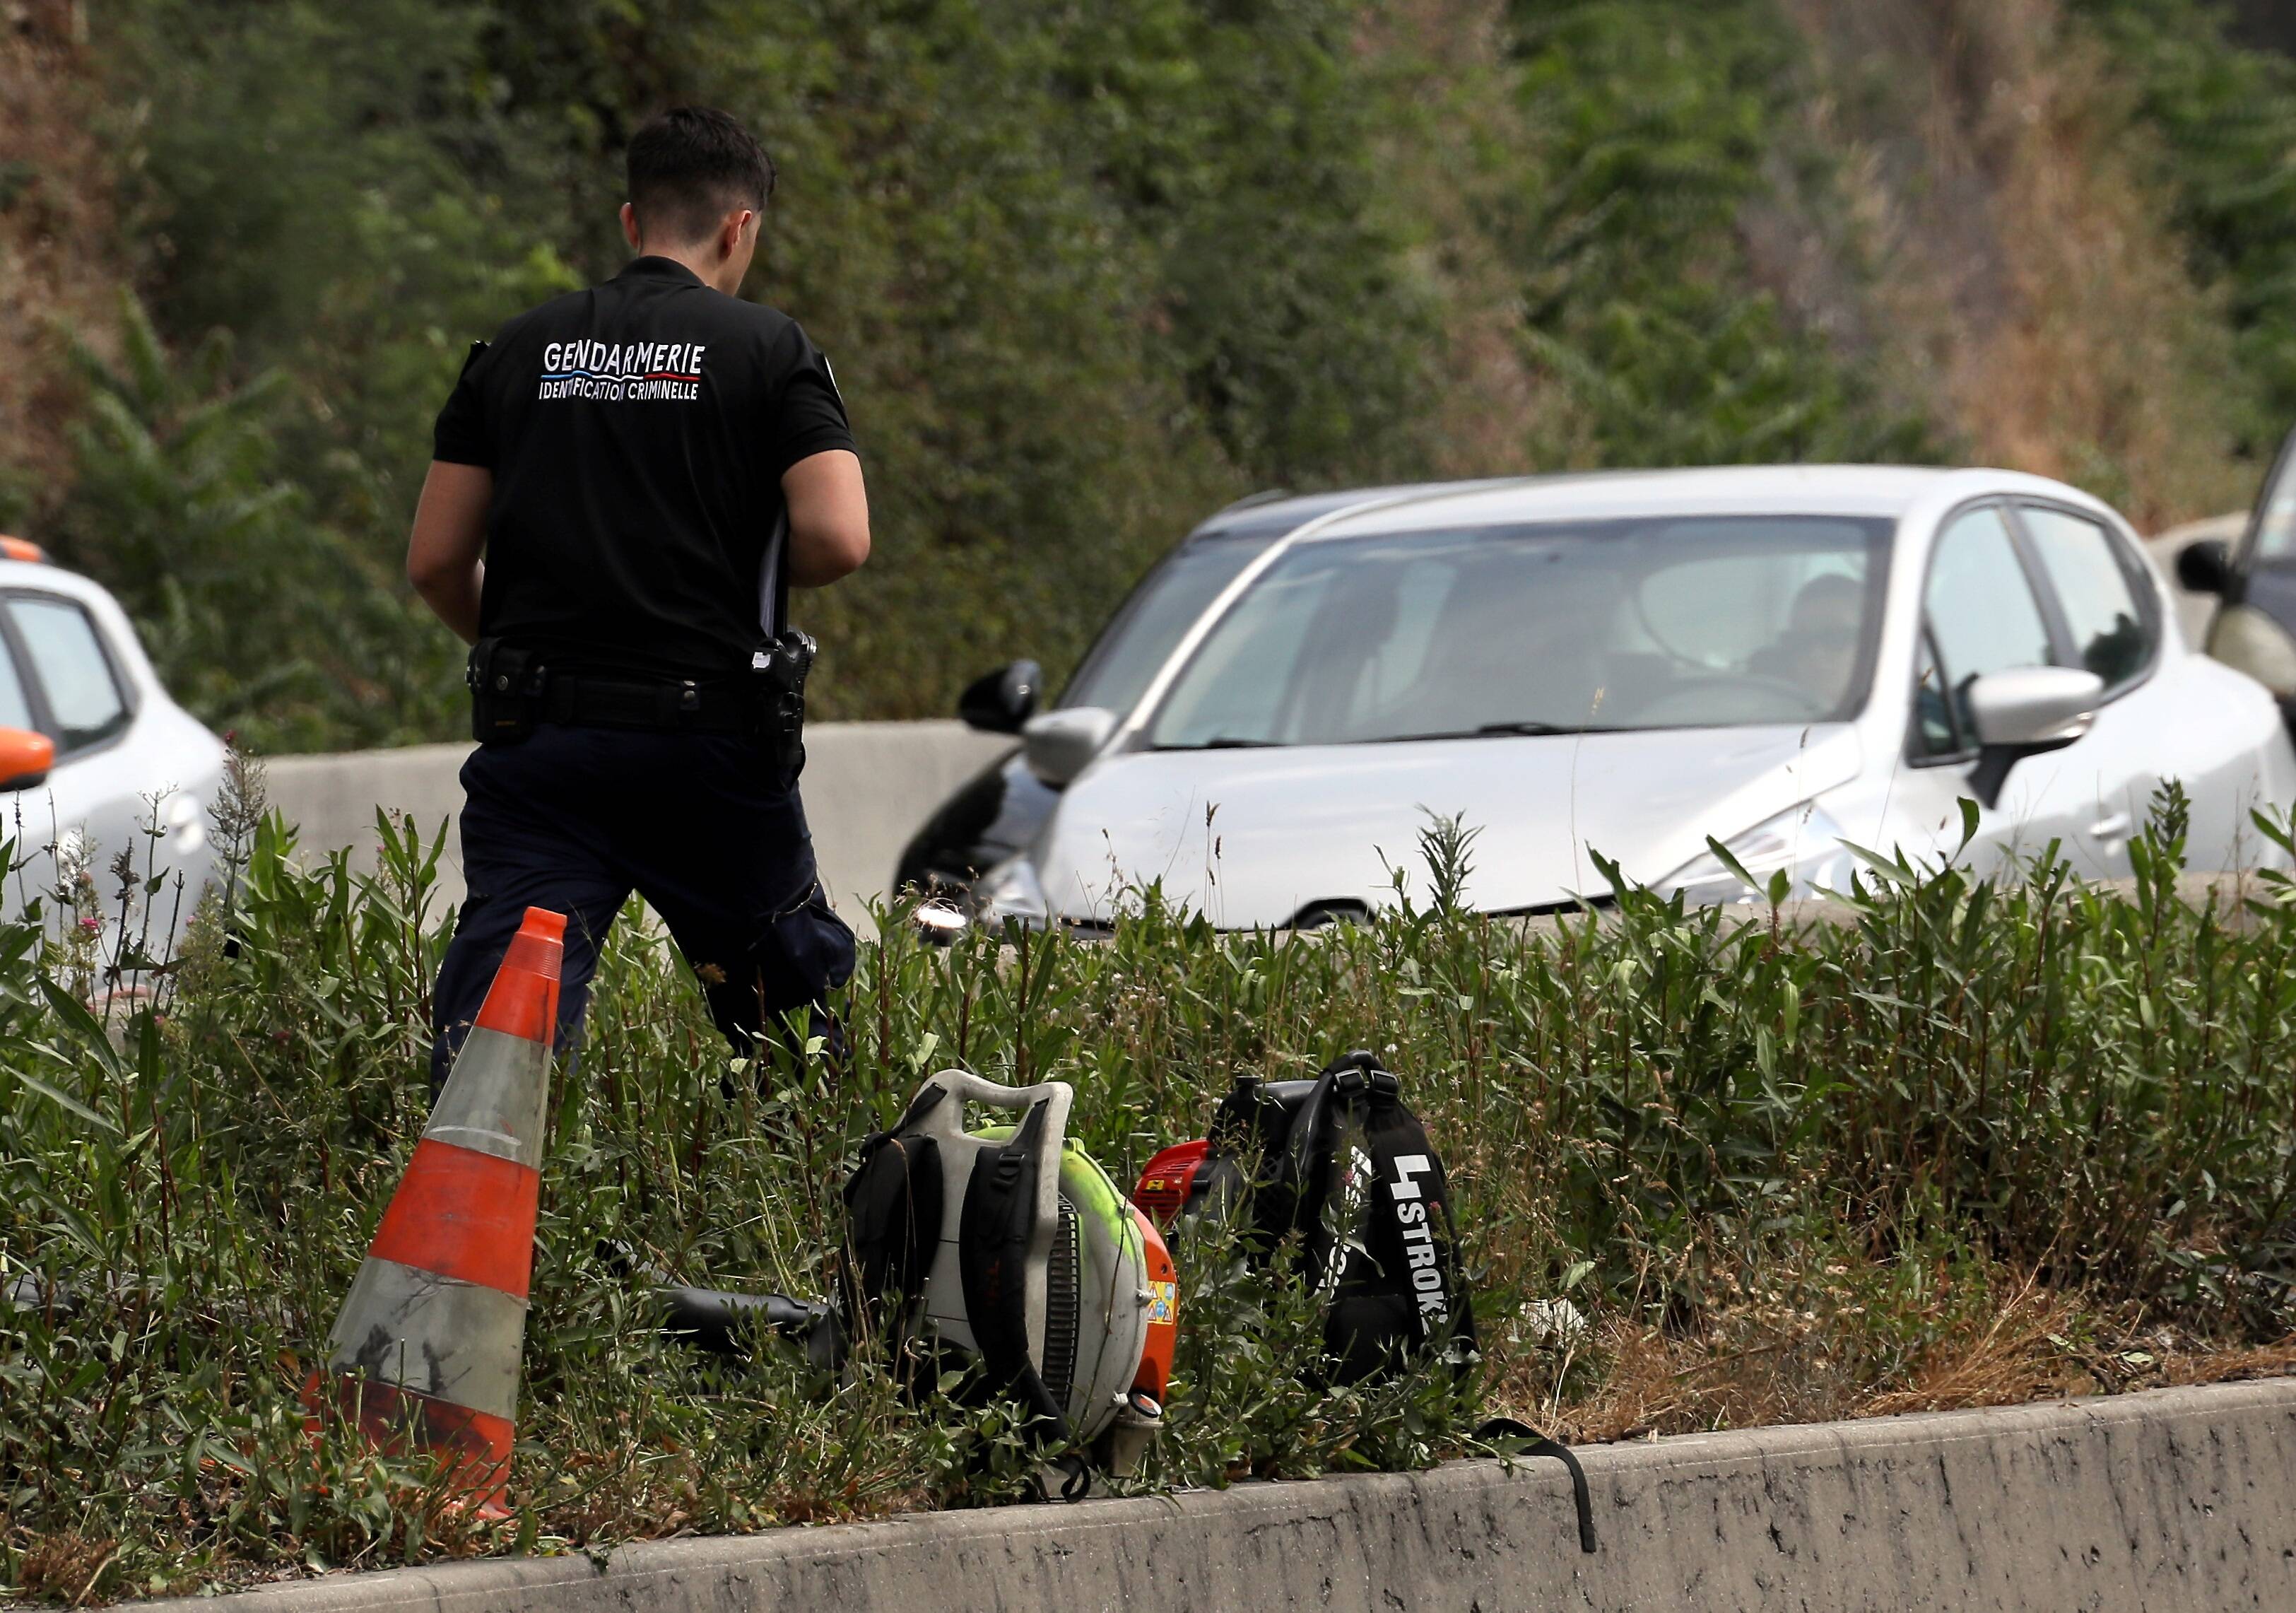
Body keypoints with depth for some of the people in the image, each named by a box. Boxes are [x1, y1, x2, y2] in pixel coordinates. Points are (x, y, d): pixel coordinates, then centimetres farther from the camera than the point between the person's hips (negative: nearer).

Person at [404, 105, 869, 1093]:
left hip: (536, 744, 2)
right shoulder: (768, 351, 2)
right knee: (800, 993, 18)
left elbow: (436, 562, 8)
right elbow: (837, 538, -11)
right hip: (709, 732, -2)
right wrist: (748, 570, 11)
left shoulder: (518, 350, 11)